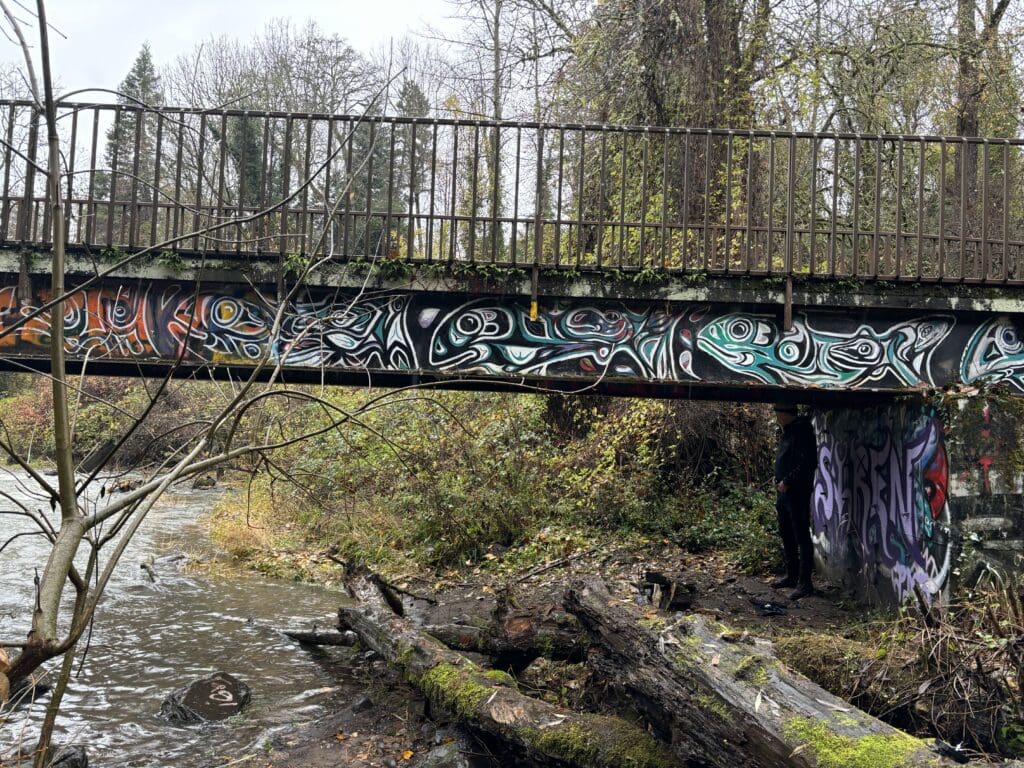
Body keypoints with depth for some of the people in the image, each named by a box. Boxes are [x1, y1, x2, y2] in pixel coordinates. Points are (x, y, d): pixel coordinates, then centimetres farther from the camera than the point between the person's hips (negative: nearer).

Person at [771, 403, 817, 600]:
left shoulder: (802, 432, -15)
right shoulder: (787, 432, 16)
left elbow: (807, 463, -22)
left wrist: (788, 482, -20)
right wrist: (779, 480, 11)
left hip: (797, 493, -10)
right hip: (784, 492, 10)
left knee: (802, 537, -7)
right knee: (786, 536, 17)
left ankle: (804, 583, -4)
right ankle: (792, 576, 27)